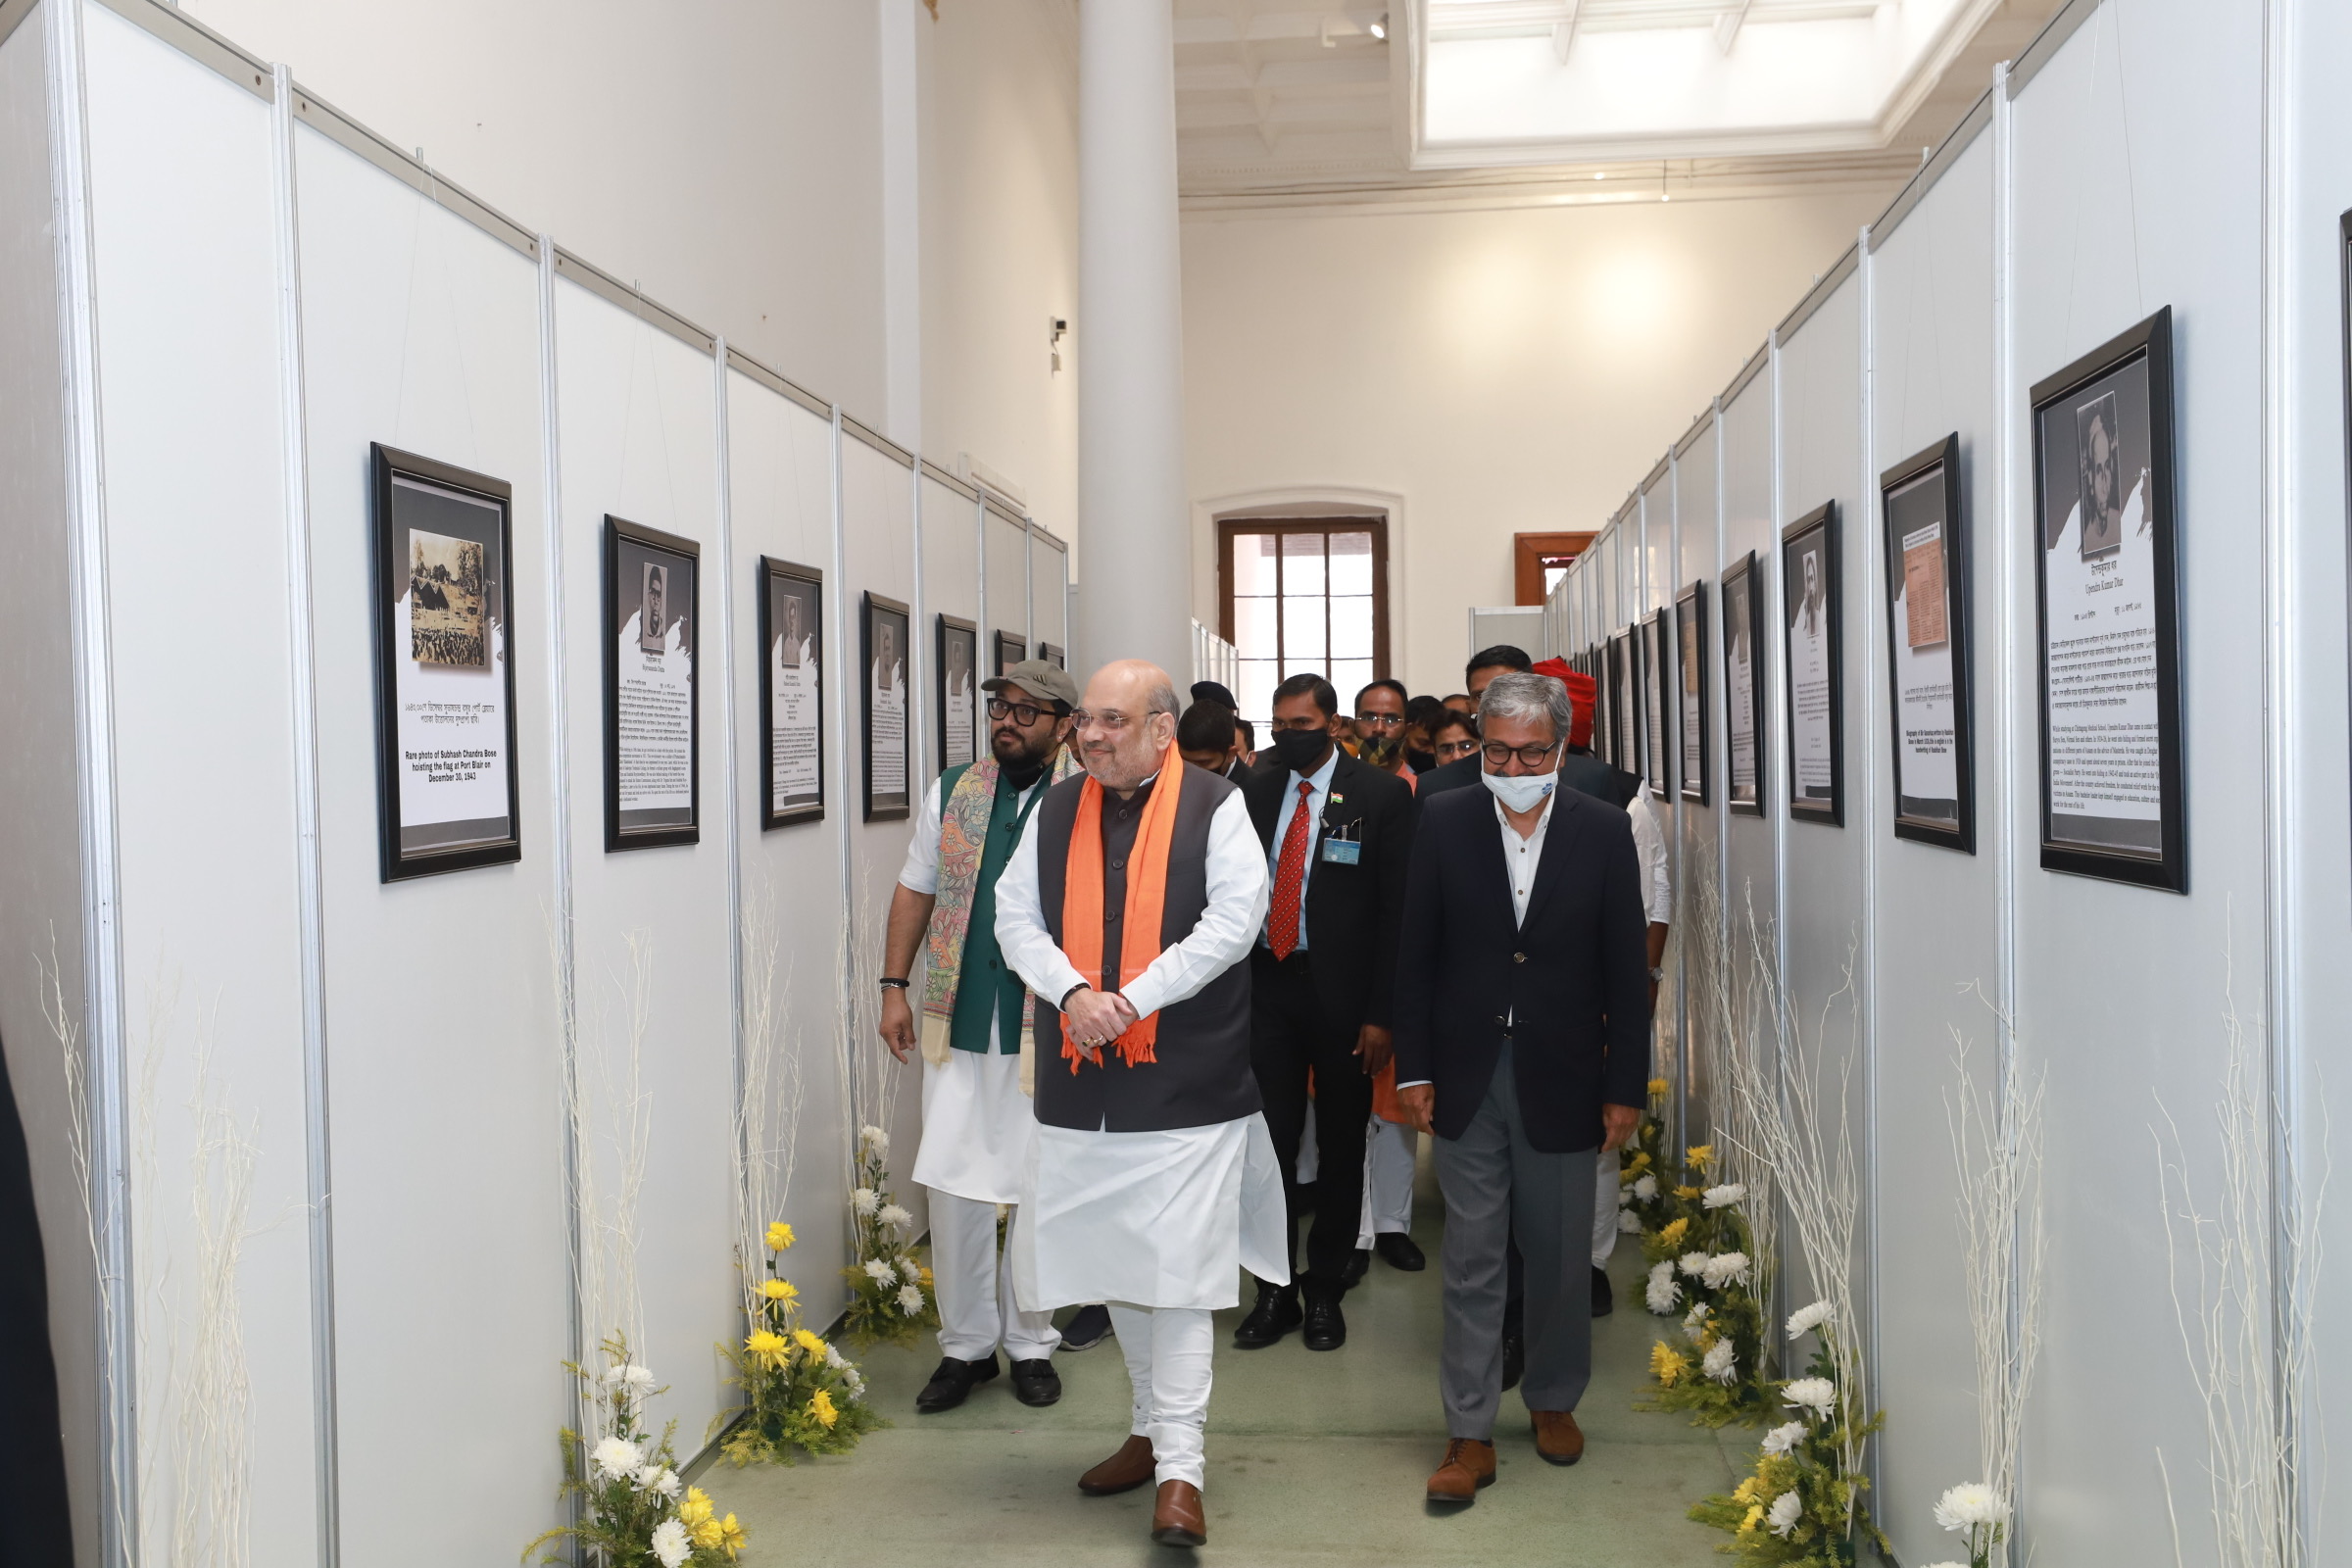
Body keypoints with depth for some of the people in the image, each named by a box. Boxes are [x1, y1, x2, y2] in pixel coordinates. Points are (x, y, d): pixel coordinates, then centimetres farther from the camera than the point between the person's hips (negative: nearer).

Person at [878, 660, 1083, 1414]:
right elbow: (915, 891, 13)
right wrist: (894, 986, 7)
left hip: (1049, 1033, -3)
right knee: (953, 1184, 5)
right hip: (959, 1026, 3)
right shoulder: (951, 791, 8)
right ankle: (966, 1344, 21)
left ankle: (1030, 1344, 25)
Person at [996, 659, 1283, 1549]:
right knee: (1115, 1263, 16)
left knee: (1178, 1269, -4)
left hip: (1187, 1083, -5)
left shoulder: (1215, 809, -4)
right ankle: (1152, 1428, 33)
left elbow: (1233, 922, -12)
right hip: (1084, 1082, 5)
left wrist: (1131, 1000, -17)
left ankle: (1179, 1468, 5)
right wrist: (1073, 993, -13)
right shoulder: (1056, 813, 8)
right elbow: (1017, 919, 5)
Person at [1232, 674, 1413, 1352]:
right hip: (1266, 985, 3)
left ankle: (1325, 1290, 24)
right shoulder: (1254, 792, 7)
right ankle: (1275, 1292, 18)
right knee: (1269, 1141, 4)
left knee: (1341, 1146, 9)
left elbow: (1397, 908, -6)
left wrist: (1381, 1014, -10)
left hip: (1343, 992, -2)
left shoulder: (1382, 794, -4)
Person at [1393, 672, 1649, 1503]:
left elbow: (1625, 969, 0)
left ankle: (1554, 1399, 34)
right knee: (1470, 1261, 5)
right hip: (1468, 1075, 0)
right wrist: (1413, 1067, -1)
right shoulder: (1443, 821, -2)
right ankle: (1470, 1434, 15)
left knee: (1559, 1256, 13)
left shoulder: (1604, 829, -3)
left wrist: (1625, 1087, -2)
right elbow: (1416, 955, 2)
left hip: (1562, 1076, 0)